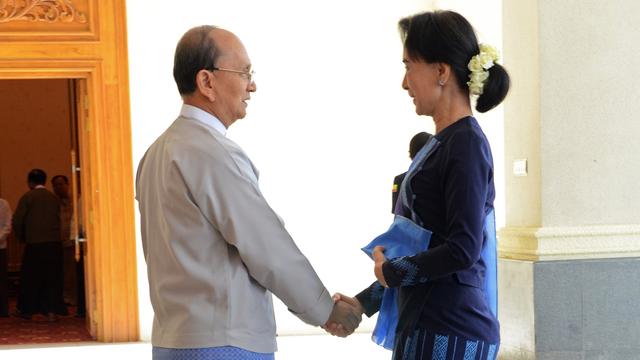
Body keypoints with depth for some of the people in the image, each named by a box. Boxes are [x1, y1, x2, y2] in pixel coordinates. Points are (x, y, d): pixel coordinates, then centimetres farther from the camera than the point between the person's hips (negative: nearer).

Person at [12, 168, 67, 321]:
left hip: (35, 244, -3)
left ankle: (26, 310, 17)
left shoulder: (27, 197, -5)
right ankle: (52, 310, 3)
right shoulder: (53, 198, 7)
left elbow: (17, 220, -8)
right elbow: (58, 219, 8)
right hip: (55, 243, 3)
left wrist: (21, 237, 7)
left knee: (30, 278, 9)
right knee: (52, 278, 7)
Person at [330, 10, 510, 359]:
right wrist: (363, 303, 18)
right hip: (426, 325, 8)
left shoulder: (466, 145, -13)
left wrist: (390, 271, -6)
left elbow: (463, 249, -20)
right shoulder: (441, 143, 14)